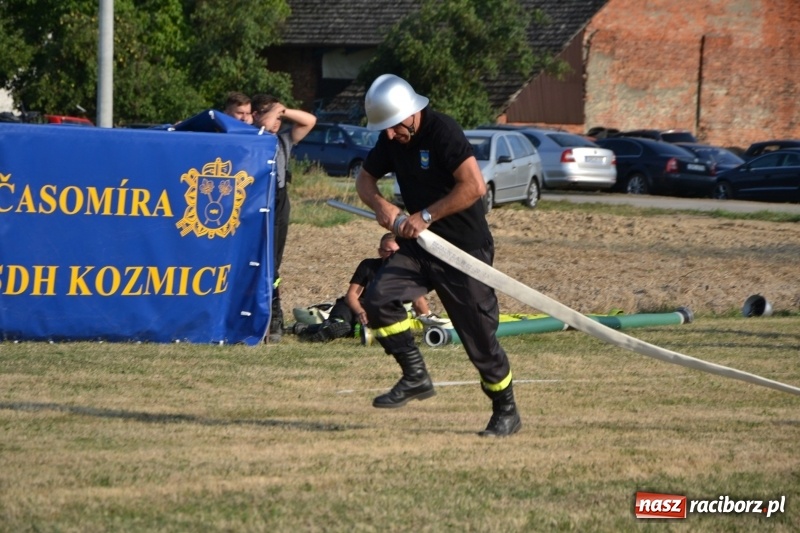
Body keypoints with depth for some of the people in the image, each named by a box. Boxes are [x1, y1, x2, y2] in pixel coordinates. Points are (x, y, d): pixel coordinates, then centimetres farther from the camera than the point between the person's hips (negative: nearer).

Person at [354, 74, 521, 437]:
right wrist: (380, 205, -8)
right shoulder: (392, 140, 3)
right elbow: (365, 178, 14)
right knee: (378, 299, -13)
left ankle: (506, 411, 15)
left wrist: (427, 216, -25)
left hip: (465, 248, -7)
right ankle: (416, 378, -3)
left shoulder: (443, 132, -20)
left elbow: (474, 186, -28)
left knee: (479, 334, -2)